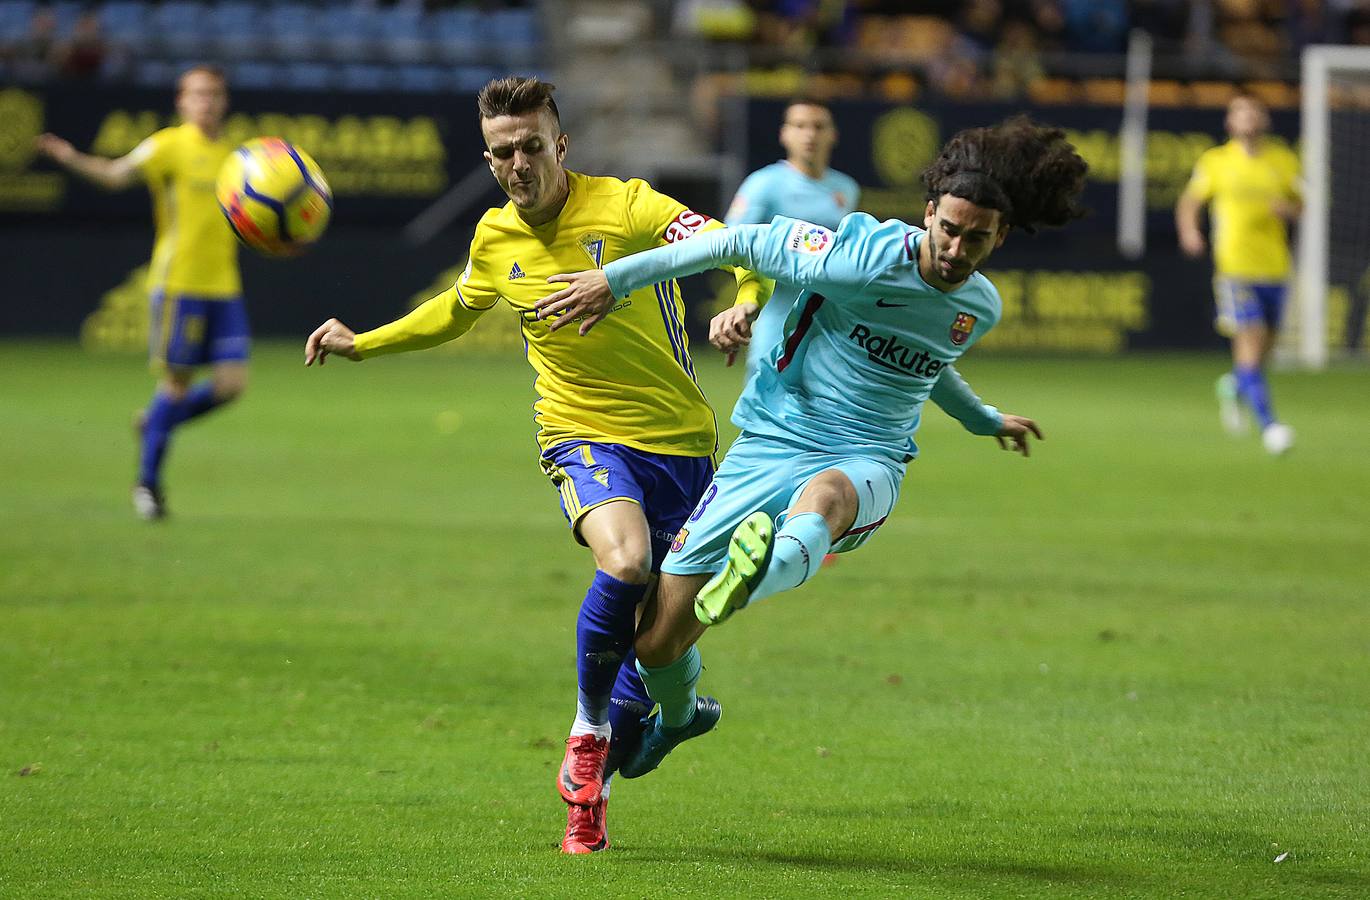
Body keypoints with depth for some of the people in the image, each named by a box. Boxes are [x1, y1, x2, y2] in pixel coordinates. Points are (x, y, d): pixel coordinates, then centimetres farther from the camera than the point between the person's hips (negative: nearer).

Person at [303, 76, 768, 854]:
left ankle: (589, 788, 23)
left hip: (681, 439, 0)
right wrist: (364, 344, 28)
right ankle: (588, 726, -10)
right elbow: (457, 311, 27)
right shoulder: (496, 237, 4)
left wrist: (743, 308, -41)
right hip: (584, 435, 1)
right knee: (625, 562, -32)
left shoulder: (625, 206, -11)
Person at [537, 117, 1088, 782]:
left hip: (866, 461, 1)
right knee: (657, 643, 1)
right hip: (770, 445, -1)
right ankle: (677, 716, 38)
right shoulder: (865, 258, -14)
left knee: (824, 496, -42)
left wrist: (983, 419, 49)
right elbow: (741, 244, -6)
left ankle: (760, 572, -77)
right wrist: (615, 278, -4)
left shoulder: (979, 309, 5)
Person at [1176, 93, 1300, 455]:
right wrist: (1189, 231, -10)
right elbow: (1189, 202, 10)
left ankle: (1234, 385, 44)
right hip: (1234, 265, -3)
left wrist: (1287, 208, -7)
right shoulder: (1215, 162, 2)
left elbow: (1298, 205, 17)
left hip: (1275, 267, 3)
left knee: (1264, 344, 10)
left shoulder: (1283, 161, 8)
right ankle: (1267, 424, -17)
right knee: (1250, 338, -17)